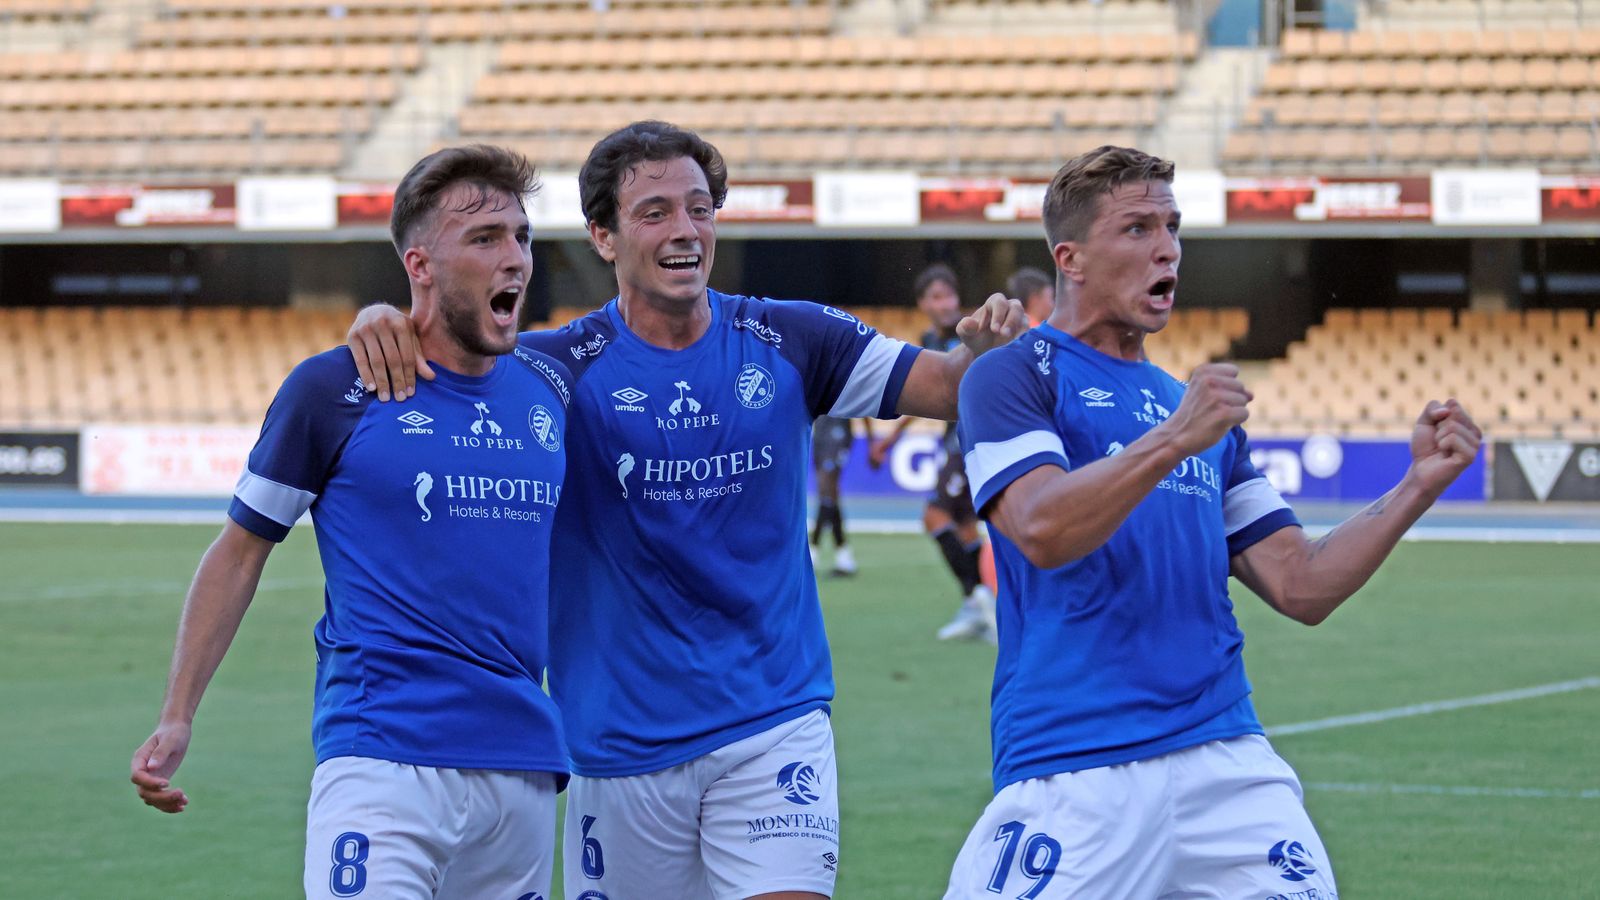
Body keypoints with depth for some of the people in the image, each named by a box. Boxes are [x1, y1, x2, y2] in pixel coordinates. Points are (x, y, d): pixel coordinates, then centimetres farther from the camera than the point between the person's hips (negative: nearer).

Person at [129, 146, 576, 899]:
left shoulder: (551, 385, 11)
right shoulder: (334, 389, -1)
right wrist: (177, 719, 3)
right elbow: (242, 548, 6)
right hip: (381, 761, -5)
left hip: (525, 769, 5)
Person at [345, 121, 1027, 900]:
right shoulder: (563, 368, -4)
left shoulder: (788, 343, 2)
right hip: (622, 742, 0)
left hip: (774, 725, 0)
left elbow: (946, 387, 1)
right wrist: (383, 324, -32)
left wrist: (984, 350, -21)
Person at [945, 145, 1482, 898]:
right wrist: (1171, 441, -24)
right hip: (1071, 772, -5)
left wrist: (1418, 487, 6)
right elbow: (1042, 531, -16)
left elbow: (1300, 587, 15)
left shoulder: (1205, 410, 21)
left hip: (1227, 759, 5)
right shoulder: (1014, 376, 2)